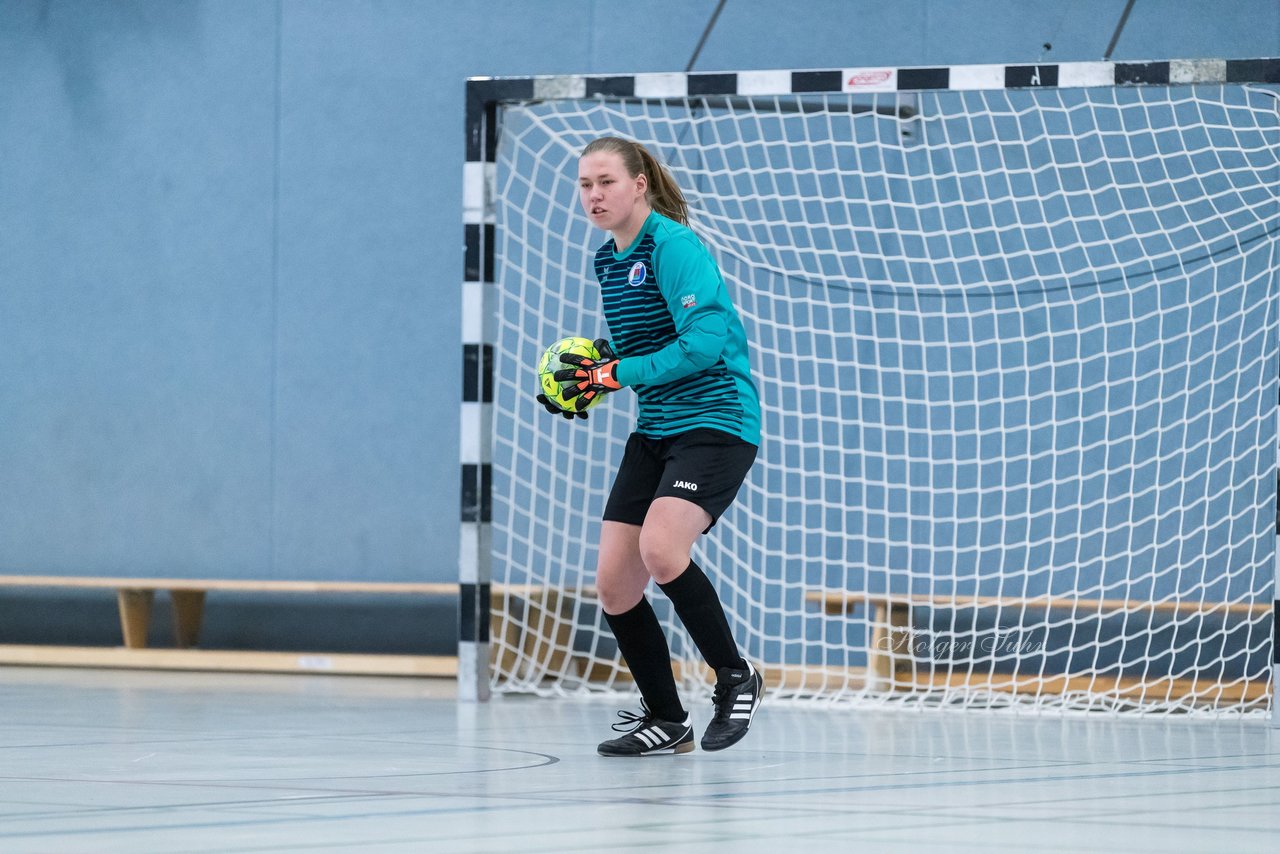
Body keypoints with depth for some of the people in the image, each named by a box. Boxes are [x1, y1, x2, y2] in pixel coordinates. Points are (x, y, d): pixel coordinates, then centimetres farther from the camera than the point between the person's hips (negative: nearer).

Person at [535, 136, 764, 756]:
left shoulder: (674, 246, -14)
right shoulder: (607, 260, 12)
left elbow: (706, 340, -23)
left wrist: (617, 374, -19)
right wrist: (589, 374, 5)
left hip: (716, 423, -9)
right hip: (655, 432, 9)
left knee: (660, 550, -30)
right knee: (614, 585, 1)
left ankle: (736, 678, -8)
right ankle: (664, 721, 19)